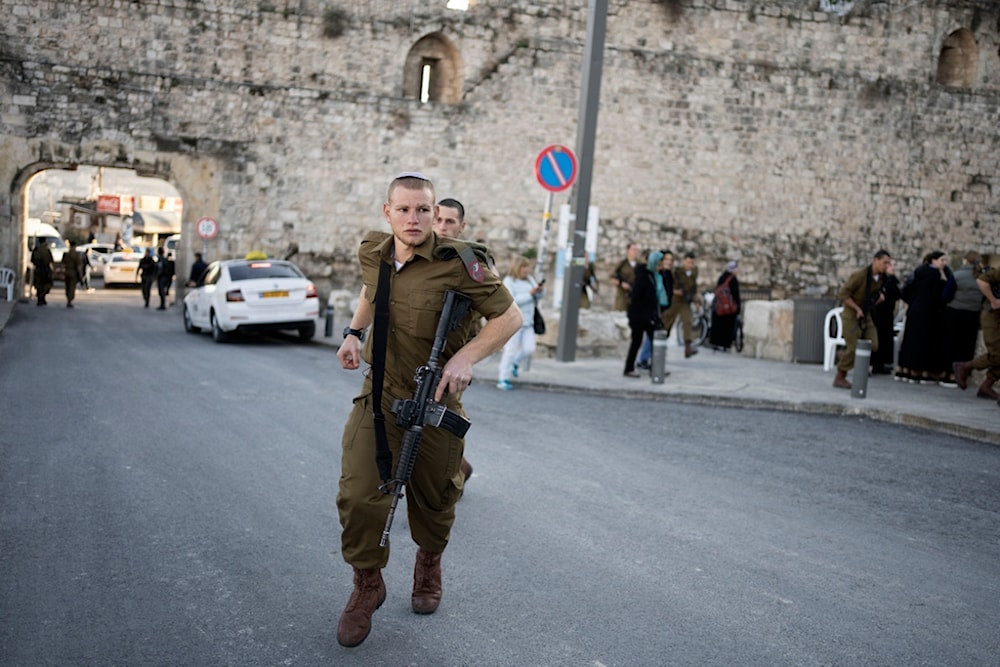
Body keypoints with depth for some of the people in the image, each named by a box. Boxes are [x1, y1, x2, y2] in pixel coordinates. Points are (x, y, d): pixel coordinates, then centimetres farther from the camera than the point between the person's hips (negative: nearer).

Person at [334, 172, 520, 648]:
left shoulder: (455, 263, -18)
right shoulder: (371, 252, -2)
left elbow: (509, 317, -12)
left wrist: (466, 357, -23)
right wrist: (354, 331, 10)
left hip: (433, 400, -3)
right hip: (378, 394, 3)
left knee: (433, 498, 14)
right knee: (358, 494, -8)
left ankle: (429, 564, 46)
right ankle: (367, 584, 17)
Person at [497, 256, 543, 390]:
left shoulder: (530, 279, 11)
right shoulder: (508, 281, -8)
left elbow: (538, 297, 12)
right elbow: (512, 301, -20)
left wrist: (539, 290, -11)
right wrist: (530, 294, -22)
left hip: (527, 322, 6)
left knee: (529, 349, 0)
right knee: (511, 350, -5)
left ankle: (514, 364, 29)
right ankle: (503, 379, 3)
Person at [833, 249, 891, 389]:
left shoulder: (880, 278, 2)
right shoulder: (859, 275, -20)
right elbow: (843, 294, -21)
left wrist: (879, 296, 5)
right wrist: (857, 308, -19)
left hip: (866, 316, 7)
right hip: (851, 315, -7)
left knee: (873, 345, -7)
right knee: (853, 348, -8)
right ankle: (840, 378, 6)